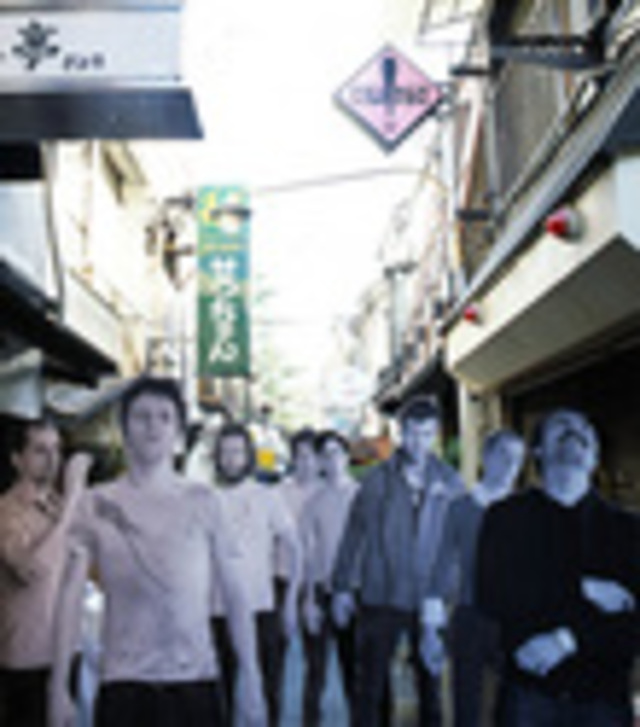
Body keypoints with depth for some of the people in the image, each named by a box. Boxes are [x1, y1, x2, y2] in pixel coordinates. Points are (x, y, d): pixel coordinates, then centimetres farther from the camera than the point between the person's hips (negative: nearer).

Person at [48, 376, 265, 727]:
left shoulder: (203, 501, 3)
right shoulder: (96, 504, 1)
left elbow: (234, 592, 3)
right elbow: (70, 596, 1)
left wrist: (251, 677, 0)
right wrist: (59, 687, -4)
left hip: (197, 682, 1)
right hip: (125, 685, -1)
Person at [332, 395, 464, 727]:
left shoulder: (449, 481, 2)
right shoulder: (378, 479, -1)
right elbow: (355, 534, 2)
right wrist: (343, 587, 1)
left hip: (430, 600, 1)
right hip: (380, 599, -1)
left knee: (430, 683, 11)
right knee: (369, 685, 4)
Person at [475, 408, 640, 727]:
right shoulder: (505, 517, 4)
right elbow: (491, 597, -8)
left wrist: (569, 638, -16)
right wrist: (583, 592, -12)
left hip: (604, 697, 1)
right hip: (528, 693, -1)